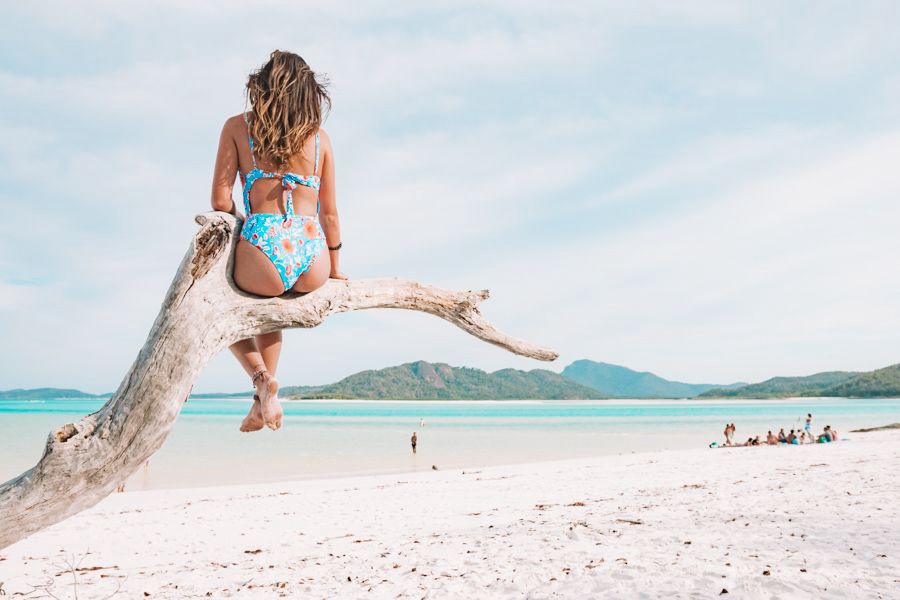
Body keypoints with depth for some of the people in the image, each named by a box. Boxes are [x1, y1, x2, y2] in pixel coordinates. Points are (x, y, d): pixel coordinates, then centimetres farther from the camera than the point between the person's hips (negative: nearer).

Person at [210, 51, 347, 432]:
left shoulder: (237, 127, 7)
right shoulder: (320, 137, 13)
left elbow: (220, 199, 2)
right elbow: (329, 213, 15)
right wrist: (334, 268, 27)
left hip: (264, 250, -3)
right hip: (313, 261, 3)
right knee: (269, 305, 37)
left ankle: (261, 378, 6)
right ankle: (262, 400, 29)